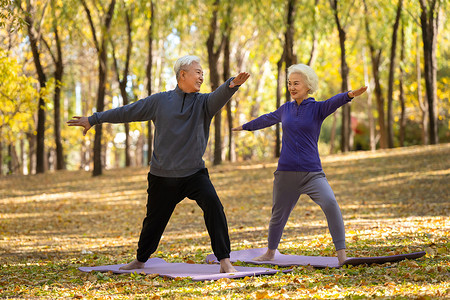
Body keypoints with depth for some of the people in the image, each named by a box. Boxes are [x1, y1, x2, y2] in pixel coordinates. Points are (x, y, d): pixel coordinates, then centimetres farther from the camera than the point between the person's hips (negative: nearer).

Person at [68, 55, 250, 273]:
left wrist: (232, 85, -45)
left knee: (212, 204, -25)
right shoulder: (160, 101, 3)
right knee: (154, 220, 15)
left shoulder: (203, 103, 1)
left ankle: (224, 261, -20)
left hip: (194, 173, -1)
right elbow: (126, 112, 9)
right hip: (162, 176, 1)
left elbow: (220, 97, -22)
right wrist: (93, 119, 13)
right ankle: (140, 260, 41)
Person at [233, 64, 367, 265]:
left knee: (330, 204, -26)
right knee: (278, 214, 16)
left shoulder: (317, 108, -3)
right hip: (286, 173, 4)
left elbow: (334, 102, -25)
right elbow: (266, 119, 29)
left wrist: (349, 95, -48)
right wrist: (245, 126, 46)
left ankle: (342, 255, -24)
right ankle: (270, 253, 40)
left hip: (312, 172, -4)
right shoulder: (286, 109, 9)